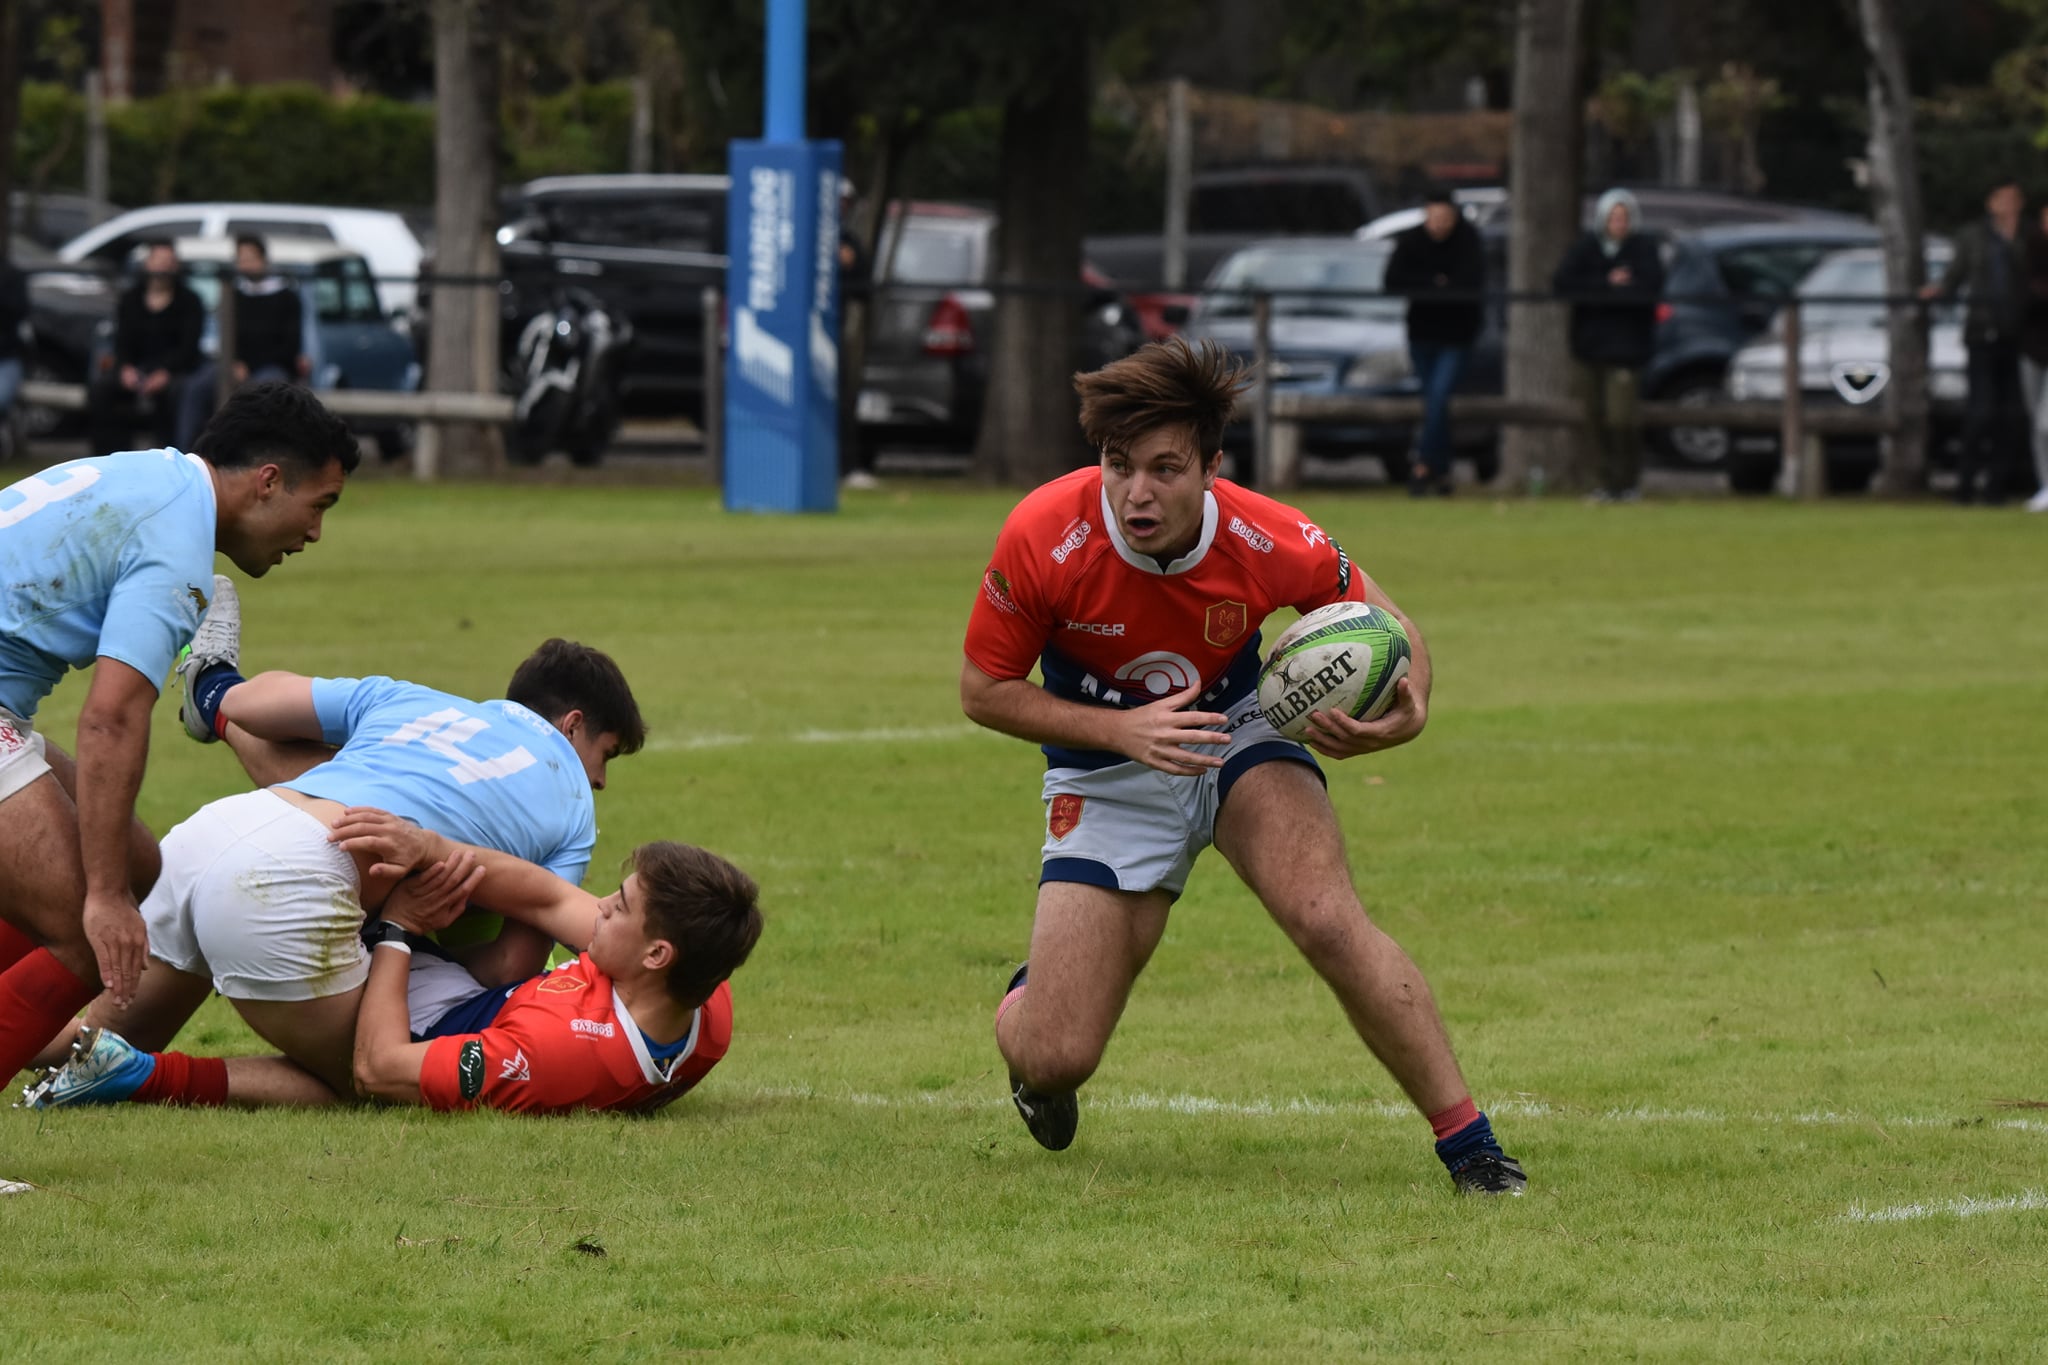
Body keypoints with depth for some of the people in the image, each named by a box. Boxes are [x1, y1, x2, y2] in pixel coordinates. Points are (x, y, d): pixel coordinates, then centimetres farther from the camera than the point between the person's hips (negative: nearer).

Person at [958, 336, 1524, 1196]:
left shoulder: (1273, 543, -26)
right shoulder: (1043, 538, -28)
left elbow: (1385, 626, -7)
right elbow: (984, 689, -13)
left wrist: (1405, 710, -29)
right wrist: (1121, 729, -26)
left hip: (1235, 734, 0)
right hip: (1108, 771, 0)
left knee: (1329, 920, -28)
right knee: (1055, 1058, -7)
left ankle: (1467, 1142, -15)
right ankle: (1028, 1004, 33)